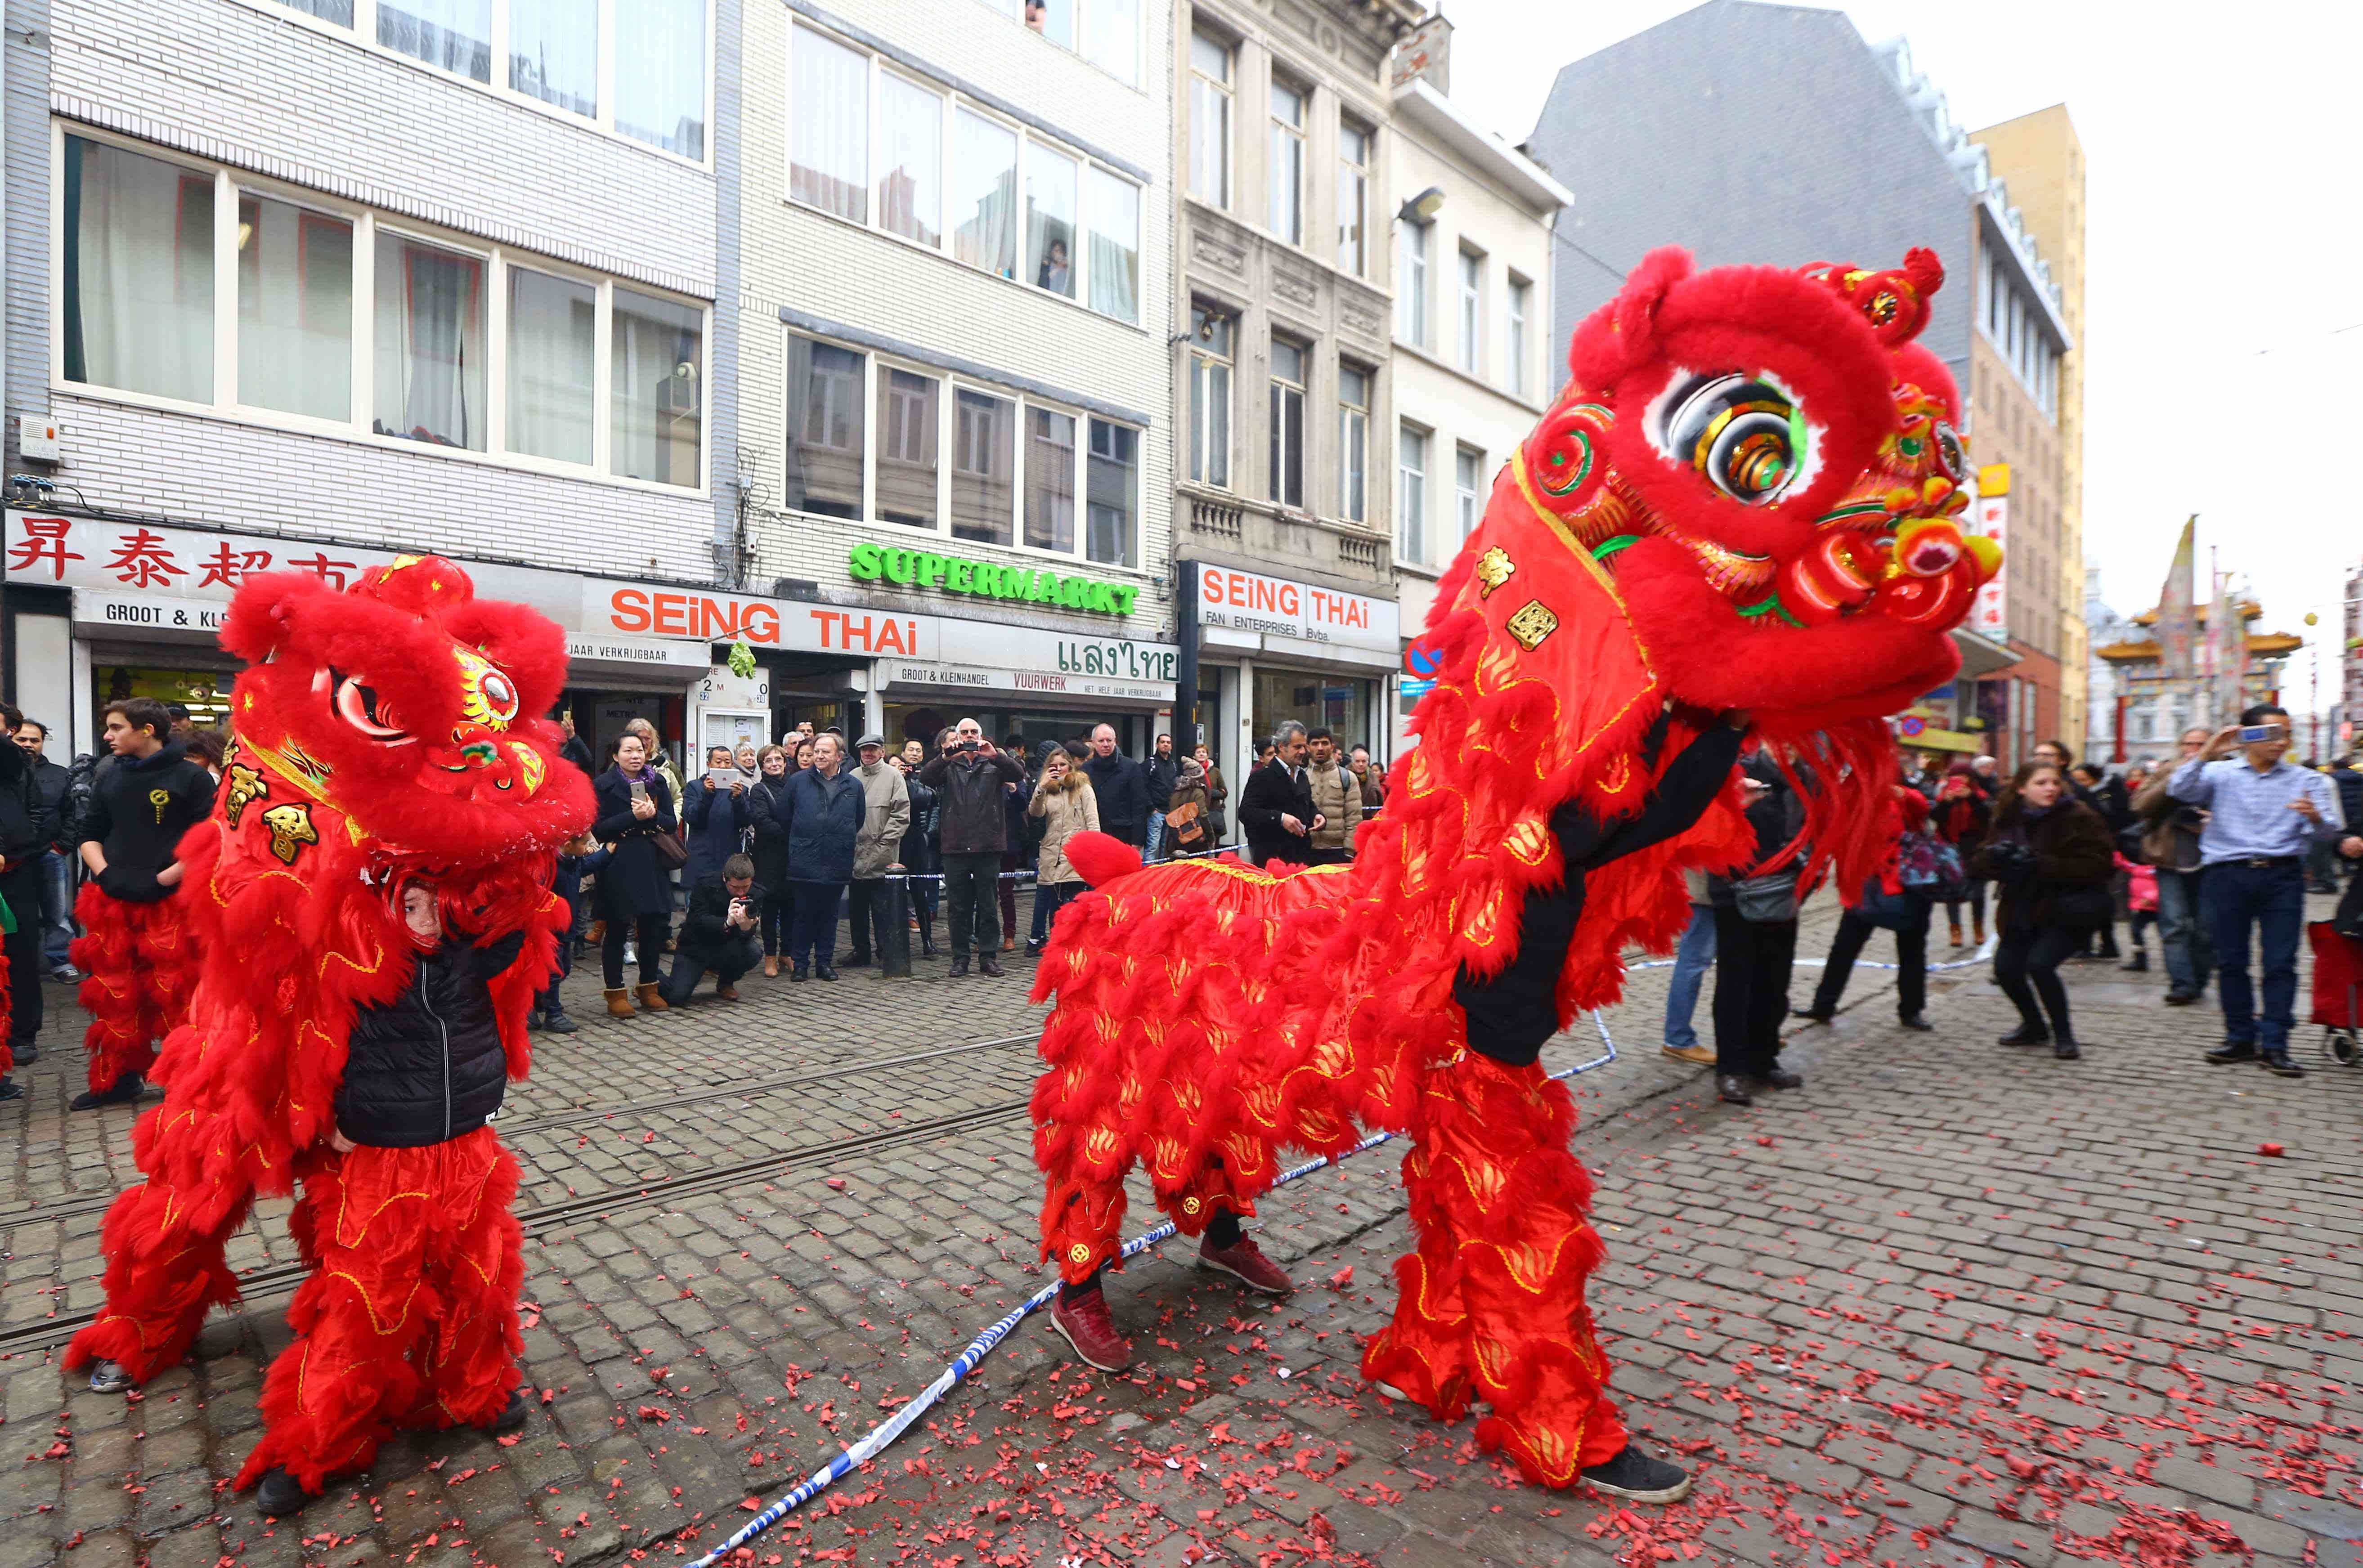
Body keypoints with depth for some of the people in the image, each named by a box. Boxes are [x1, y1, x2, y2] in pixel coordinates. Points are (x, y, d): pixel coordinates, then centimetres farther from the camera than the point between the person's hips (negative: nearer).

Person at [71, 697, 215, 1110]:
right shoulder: (109, 777, 13)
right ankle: (118, 1080, 23)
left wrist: (165, 877, -13)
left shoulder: (191, 777, -5)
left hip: (170, 903, -6)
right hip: (112, 903, 6)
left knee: (174, 995, -5)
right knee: (115, 996, 11)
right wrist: (103, 873, 3)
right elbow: (89, 833, 19)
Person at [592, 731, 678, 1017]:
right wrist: (633, 816, -20)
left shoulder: (658, 782, 9)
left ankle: (649, 987, 23)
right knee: (617, 929, 3)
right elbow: (599, 830, -9)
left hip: (652, 865, 4)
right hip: (619, 867, -4)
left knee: (653, 928, 8)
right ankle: (616, 993, 12)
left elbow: (672, 823, 6)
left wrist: (653, 814, -13)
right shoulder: (603, 786, -2)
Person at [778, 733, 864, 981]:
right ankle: (799, 964, 14)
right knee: (803, 915, 4)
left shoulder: (854, 786, 6)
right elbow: (786, 819, 8)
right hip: (804, 864, -2)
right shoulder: (798, 781, 2)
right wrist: (796, 846, 10)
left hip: (838, 865, 2)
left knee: (829, 915, 10)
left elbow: (859, 821, 16)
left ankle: (825, 962, 20)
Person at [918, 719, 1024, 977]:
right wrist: (945, 757, -21)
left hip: (988, 846, 0)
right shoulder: (948, 766, 10)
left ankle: (989, 956, 12)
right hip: (956, 848, 1)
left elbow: (1019, 774, -6)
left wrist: (996, 755, -20)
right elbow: (925, 778, -7)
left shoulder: (994, 764, 10)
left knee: (988, 905, 4)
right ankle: (960, 958, 14)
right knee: (958, 906, 6)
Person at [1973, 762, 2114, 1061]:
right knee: (2005, 968, -2)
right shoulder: (2009, 819, 5)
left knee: (2039, 964, -22)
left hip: (2065, 911, -5)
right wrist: (1998, 856, -20)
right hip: (2023, 910, 6)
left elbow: (2098, 865, -20)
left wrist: (2042, 865, -27)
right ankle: (2034, 1026, 26)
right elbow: (1983, 863, 4)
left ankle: (2064, 1035, 1)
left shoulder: (2081, 818, -11)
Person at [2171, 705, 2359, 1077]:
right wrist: (2208, 752, -17)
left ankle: (2274, 1046, 2)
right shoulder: (2220, 774, 7)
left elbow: (2332, 831, 3)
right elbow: (2179, 791, -10)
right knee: (2230, 961, 4)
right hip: (2228, 874, -1)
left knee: (2280, 963, -2)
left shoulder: (2307, 781, 11)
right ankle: (2240, 1037, 14)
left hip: (2282, 876, 1)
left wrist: (2316, 817, -21)